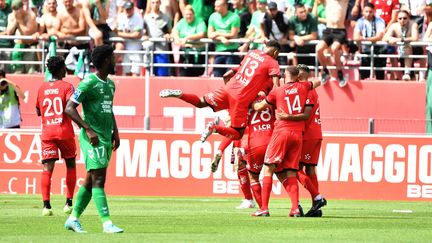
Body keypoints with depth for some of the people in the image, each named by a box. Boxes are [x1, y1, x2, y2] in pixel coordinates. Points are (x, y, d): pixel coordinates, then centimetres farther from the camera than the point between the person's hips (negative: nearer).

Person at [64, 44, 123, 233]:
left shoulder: (110, 84, 16)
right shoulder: (89, 83, -11)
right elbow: (69, 108, -15)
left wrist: (115, 132, 16)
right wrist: (89, 129, -20)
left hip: (106, 139, 9)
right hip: (93, 139, -9)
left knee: (91, 181, 10)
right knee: (98, 180, -12)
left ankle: (73, 219, 19)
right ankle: (106, 223, -16)